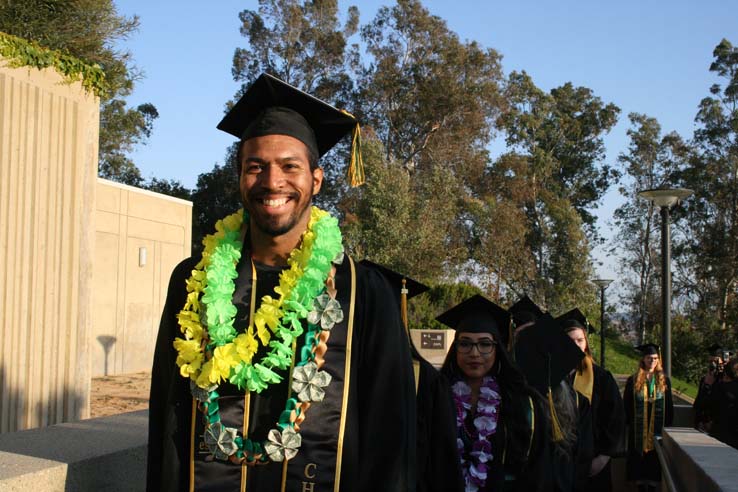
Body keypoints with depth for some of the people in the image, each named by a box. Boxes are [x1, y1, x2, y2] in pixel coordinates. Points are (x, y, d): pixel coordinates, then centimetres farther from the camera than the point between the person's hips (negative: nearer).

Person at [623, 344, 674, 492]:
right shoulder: (633, 381, 1)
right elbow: (627, 405, 3)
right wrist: (629, 422, -4)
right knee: (639, 458, 2)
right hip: (638, 428, -1)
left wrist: (668, 423, 2)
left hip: (658, 427, 1)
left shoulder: (664, 381, 6)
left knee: (655, 460, 2)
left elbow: (669, 405, 8)